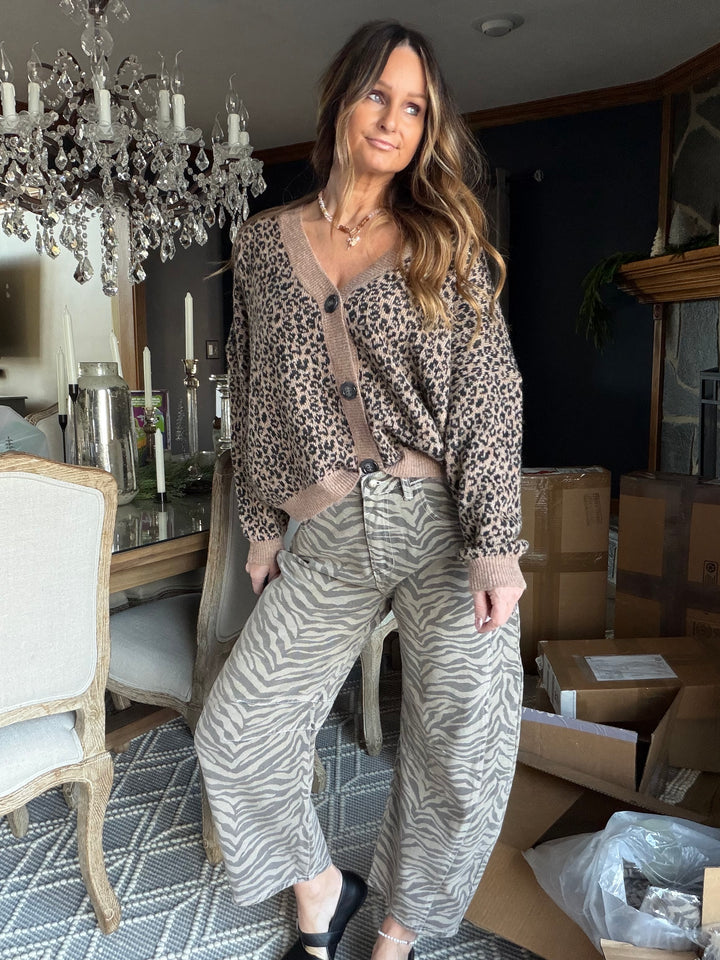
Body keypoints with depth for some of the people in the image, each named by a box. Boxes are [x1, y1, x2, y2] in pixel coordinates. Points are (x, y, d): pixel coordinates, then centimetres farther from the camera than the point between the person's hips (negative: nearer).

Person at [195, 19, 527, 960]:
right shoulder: (264, 243, 11)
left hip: (446, 523, -1)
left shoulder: (446, 240, 4)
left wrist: (495, 544, -13)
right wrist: (263, 523, 11)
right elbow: (256, 397, 13)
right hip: (331, 537, 2)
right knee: (235, 735, 4)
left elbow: (487, 393, -4)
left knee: (464, 758, 7)